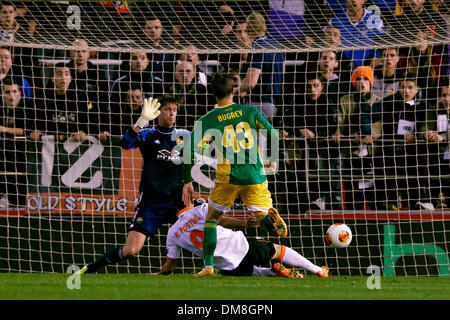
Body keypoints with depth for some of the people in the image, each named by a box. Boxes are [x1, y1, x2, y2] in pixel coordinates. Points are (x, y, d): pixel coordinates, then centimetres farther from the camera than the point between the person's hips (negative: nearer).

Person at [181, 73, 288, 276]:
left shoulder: (207, 121, -1)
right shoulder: (249, 111, 4)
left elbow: (191, 150, -8)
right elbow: (273, 135, 10)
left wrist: (188, 182, -1)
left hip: (228, 177, -1)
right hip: (255, 176, 1)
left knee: (212, 217, 18)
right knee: (262, 219, 9)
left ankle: (208, 266, 9)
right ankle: (271, 220, -31)